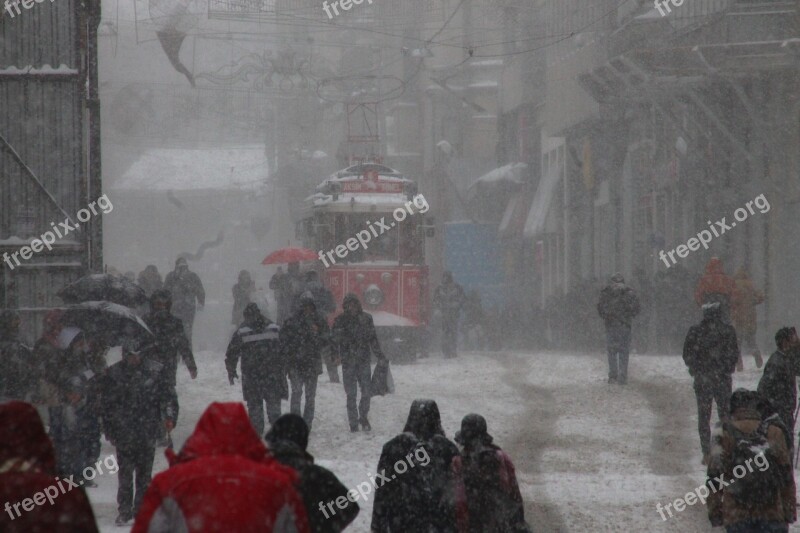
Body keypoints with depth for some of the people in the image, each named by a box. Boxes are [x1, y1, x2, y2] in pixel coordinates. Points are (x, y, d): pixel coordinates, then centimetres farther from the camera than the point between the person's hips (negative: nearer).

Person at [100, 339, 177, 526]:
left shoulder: (156, 370, 2)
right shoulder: (113, 374, 4)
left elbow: (168, 396, 8)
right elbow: (107, 404, 10)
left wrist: (169, 417, -5)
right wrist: (110, 431, 8)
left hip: (148, 432, 0)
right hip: (124, 432, 0)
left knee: (144, 473, 3)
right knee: (125, 473, -3)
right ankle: (124, 511, 3)